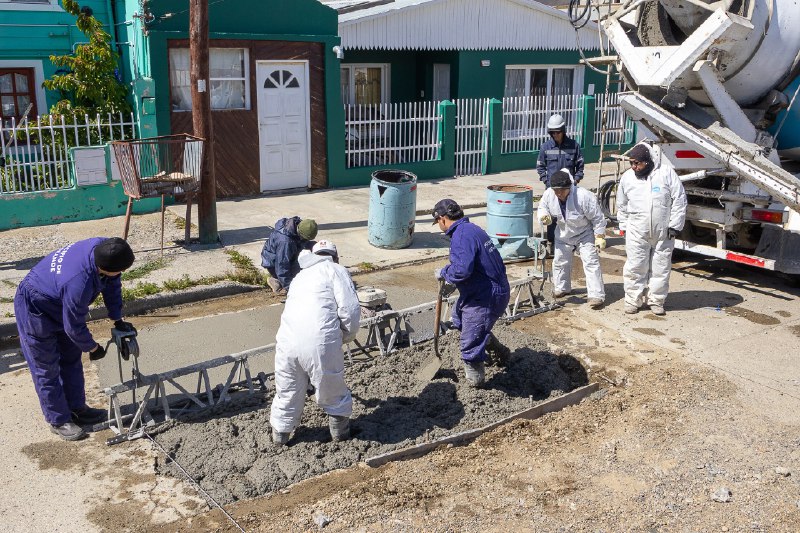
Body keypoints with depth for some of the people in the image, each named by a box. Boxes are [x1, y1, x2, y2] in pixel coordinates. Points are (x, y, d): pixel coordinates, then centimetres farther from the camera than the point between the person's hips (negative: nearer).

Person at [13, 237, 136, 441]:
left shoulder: (102, 247, -23)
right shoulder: (78, 284, -43)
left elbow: (112, 284, -4)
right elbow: (74, 328, -27)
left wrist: (118, 320, -2)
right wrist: (93, 348, -10)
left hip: (58, 303, 9)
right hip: (35, 311, -9)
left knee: (72, 360, 17)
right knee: (47, 369, 2)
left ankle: (76, 408, 31)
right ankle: (58, 421, 16)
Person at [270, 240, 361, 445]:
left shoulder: (301, 275, 27)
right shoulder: (335, 270, 7)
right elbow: (349, 309, -5)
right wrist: (347, 336, 13)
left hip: (288, 339, 5)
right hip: (320, 341, -5)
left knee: (288, 390, 23)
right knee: (332, 388, 17)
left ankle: (280, 432, 38)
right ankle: (340, 429, 34)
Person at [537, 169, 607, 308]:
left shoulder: (583, 196, -32)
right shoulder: (548, 194, -20)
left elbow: (597, 218, -21)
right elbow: (542, 208, 1)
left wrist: (600, 237, -17)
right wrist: (544, 215, -23)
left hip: (585, 235, -5)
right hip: (564, 235, 5)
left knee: (591, 263, -11)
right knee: (560, 262, 15)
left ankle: (596, 296, -10)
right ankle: (562, 288, 37)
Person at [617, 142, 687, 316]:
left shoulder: (666, 173, -6)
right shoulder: (627, 177, 2)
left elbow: (679, 200, -3)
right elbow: (622, 205, 14)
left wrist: (675, 226, -6)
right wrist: (624, 226, 11)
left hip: (664, 232, -1)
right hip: (637, 232, 1)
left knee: (661, 268, 7)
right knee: (635, 267, 1)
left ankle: (656, 300, 20)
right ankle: (633, 300, 14)